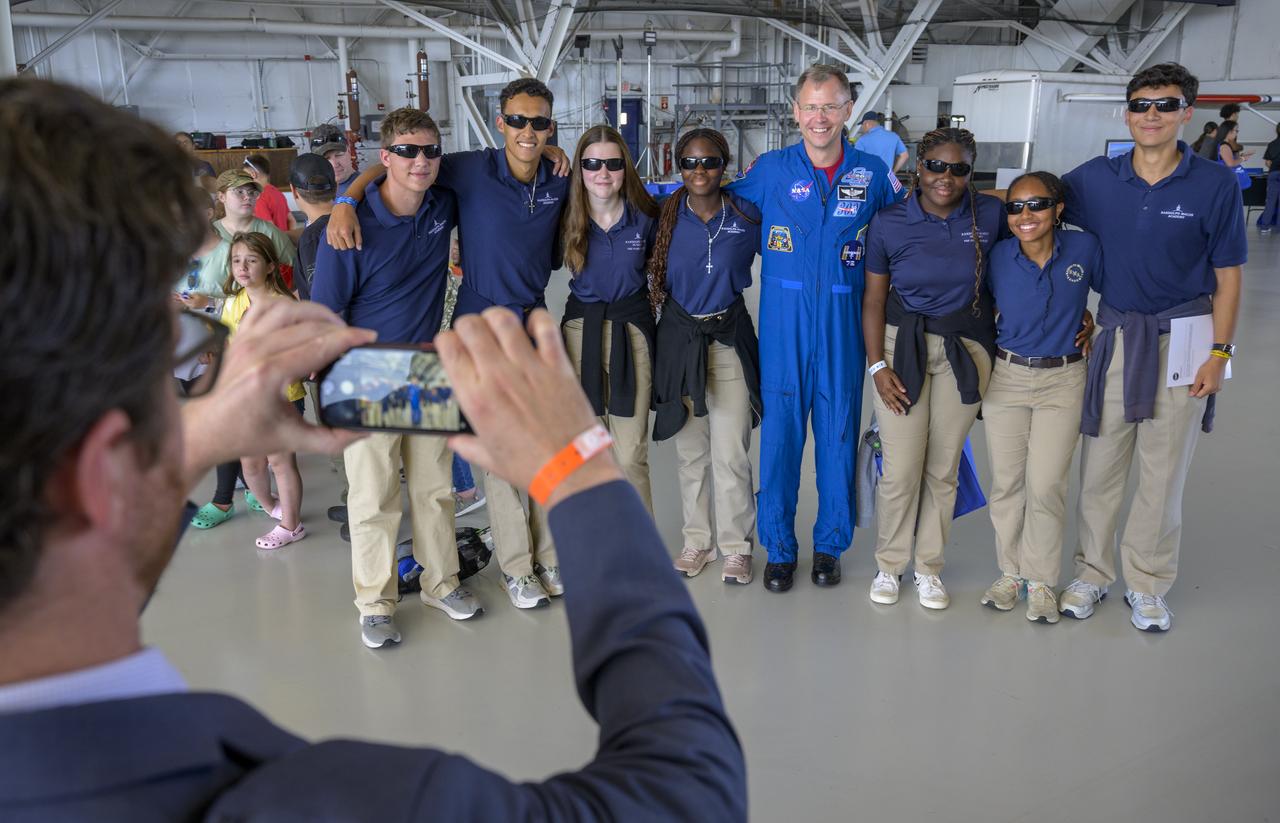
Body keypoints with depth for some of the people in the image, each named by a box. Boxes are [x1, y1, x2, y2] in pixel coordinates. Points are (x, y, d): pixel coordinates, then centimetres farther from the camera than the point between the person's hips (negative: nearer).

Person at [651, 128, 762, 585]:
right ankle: (697, 540, 27)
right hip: (679, 338, 2)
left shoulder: (747, 215, -4)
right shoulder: (666, 215, -1)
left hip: (729, 338, -1)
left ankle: (736, 546, 15)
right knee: (690, 451, 12)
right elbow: (652, 274, 7)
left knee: (731, 453, -1)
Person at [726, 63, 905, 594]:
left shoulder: (872, 173, 4)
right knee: (780, 431, 3)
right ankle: (779, 547, 19)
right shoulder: (769, 170, 1)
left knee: (839, 431, 8)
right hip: (783, 321, -1)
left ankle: (830, 544, 25)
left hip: (843, 321, 1)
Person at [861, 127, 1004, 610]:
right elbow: (873, 299, -1)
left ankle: (929, 567, 26)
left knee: (943, 467, 9)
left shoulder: (990, 215, -5)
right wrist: (878, 365, -7)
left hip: (965, 349, 1)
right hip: (902, 344, -1)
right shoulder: (889, 223, -6)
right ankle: (889, 564, 20)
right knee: (900, 469, -1)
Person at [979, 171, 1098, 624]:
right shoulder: (998, 257, -8)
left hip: (1062, 381, -1)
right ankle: (1010, 572, 24)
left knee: (1045, 484, -3)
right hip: (1006, 377, 1)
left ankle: (1041, 580, 15)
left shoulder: (1084, 247, -9)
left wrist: (1093, 322, 0)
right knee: (1006, 482, 7)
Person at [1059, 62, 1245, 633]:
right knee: (1099, 465, 8)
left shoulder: (1215, 184, -6)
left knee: (1163, 471, 7)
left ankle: (1148, 586, 23)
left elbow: (1227, 276, -2)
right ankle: (1092, 573, 25)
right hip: (1116, 336, 2)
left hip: (1184, 339, -2)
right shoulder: (1097, 179, 0)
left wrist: (1219, 352, -7)